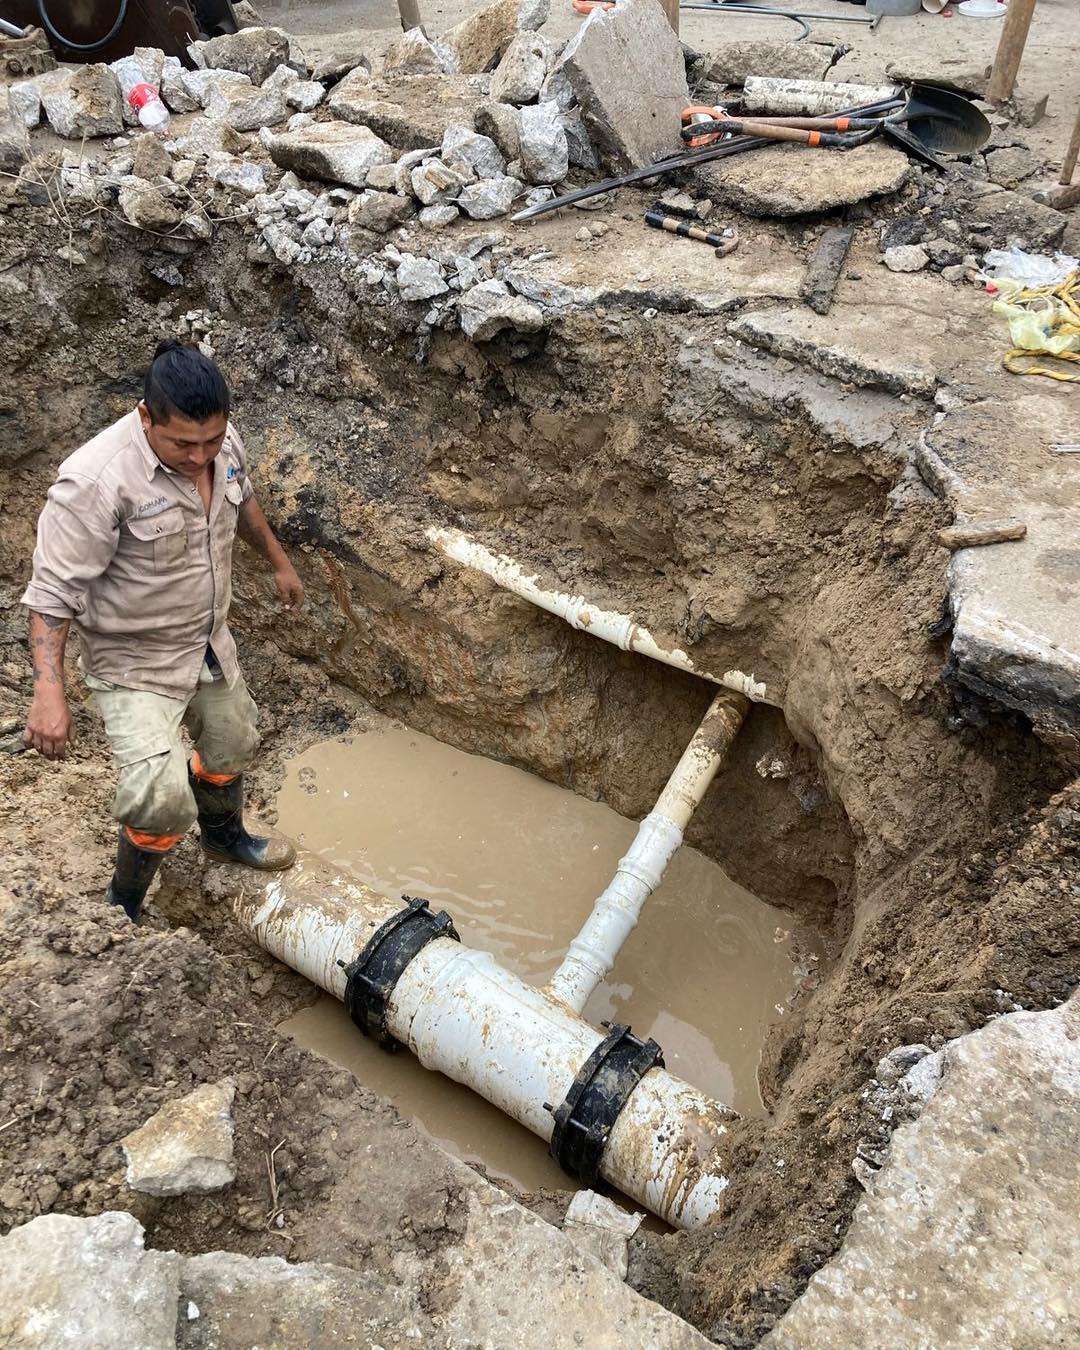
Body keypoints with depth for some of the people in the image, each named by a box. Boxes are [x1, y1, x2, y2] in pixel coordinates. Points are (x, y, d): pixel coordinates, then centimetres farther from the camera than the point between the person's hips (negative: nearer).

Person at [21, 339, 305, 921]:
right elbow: (53, 592, -28)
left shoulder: (222, 442, -11)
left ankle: (224, 835, 56)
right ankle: (121, 909, 18)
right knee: (164, 805, -13)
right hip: (135, 665, -7)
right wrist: (49, 691, -35)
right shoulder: (95, 481, -32)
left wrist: (279, 562, 24)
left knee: (230, 747, 24)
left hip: (208, 638, 7)